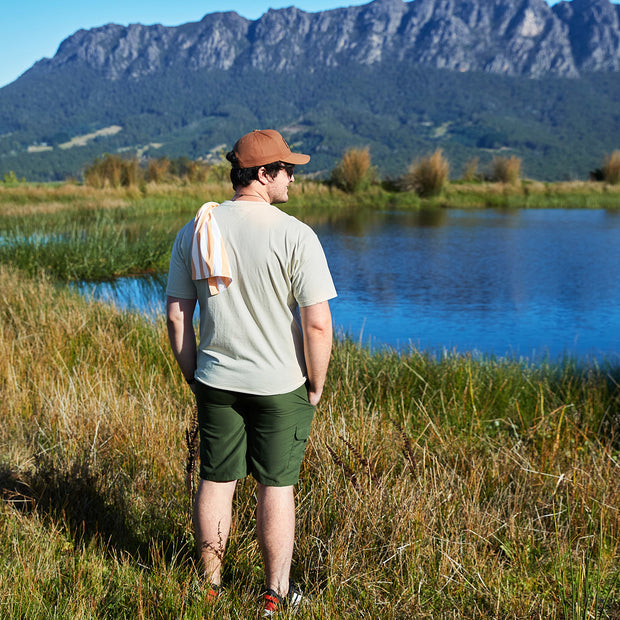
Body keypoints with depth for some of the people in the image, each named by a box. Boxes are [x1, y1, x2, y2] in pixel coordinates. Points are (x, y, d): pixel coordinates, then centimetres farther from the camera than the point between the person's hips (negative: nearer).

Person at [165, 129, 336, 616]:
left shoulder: (194, 231, -1)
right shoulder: (295, 234, -15)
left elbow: (176, 317, 2)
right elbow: (318, 323, -17)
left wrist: (194, 377, 13)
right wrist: (317, 385, -3)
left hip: (216, 380, 4)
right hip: (281, 384, -4)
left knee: (215, 481, 14)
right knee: (276, 486, 8)